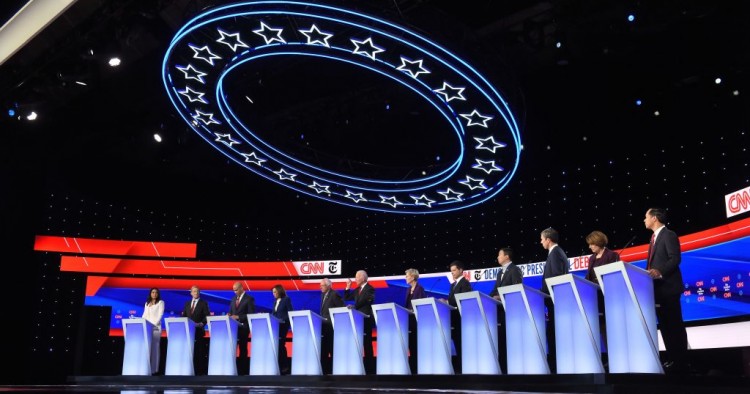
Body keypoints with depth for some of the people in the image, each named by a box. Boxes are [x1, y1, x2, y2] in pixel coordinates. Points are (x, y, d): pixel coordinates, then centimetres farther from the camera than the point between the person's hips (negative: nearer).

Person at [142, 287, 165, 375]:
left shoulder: (161, 302, 4)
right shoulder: (147, 303, 20)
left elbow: (160, 315, -6)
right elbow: (144, 315, 17)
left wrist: (154, 324, -16)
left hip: (155, 327, -5)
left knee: (154, 348, -7)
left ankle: (154, 369, -8)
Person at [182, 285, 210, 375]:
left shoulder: (203, 303, 1)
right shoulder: (187, 303, 16)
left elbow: (207, 316, -5)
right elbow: (184, 316, 16)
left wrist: (201, 324, -18)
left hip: (199, 330, -4)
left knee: (199, 351, -2)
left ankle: (201, 370, 0)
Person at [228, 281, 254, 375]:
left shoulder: (249, 299, -7)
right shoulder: (233, 299, 14)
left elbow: (251, 314, -12)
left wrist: (239, 317, -19)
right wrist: (229, 315, -4)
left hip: (243, 327, -5)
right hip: (233, 327, 5)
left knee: (243, 349, 3)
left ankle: (243, 370, 10)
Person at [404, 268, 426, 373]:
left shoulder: (420, 288, -9)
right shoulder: (409, 289, 14)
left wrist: (413, 311, -20)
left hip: (416, 318, -8)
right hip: (409, 318, 8)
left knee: (416, 342, -3)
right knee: (411, 342, 9)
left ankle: (418, 366, 4)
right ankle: (413, 366, 15)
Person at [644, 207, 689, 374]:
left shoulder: (669, 235, -9)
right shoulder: (655, 237, 20)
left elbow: (675, 258, -19)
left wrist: (660, 272, -31)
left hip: (668, 286, -9)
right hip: (658, 287, 9)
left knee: (675, 325, -4)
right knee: (665, 325, 10)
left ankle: (681, 362, 0)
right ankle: (671, 359, 16)